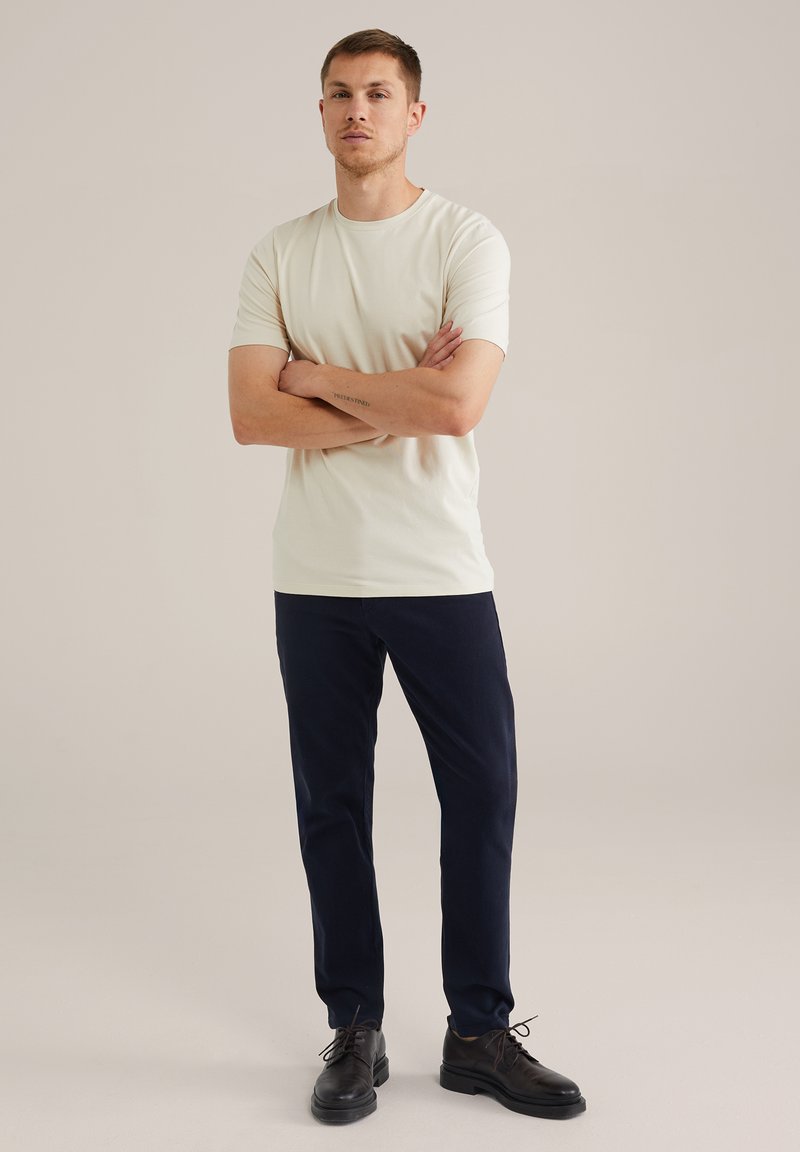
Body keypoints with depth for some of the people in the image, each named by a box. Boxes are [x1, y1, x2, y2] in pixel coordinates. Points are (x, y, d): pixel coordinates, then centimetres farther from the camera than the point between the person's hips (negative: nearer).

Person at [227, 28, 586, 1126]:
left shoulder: (468, 241, -2)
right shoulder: (279, 253, 6)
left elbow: (458, 403, -18)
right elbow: (251, 415, -5)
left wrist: (318, 378, -6)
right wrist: (396, 403, -12)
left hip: (443, 573, -2)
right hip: (317, 578, 2)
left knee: (482, 792, 3)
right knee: (332, 806, 8)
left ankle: (480, 1032, 19)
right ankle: (355, 1031, 23)